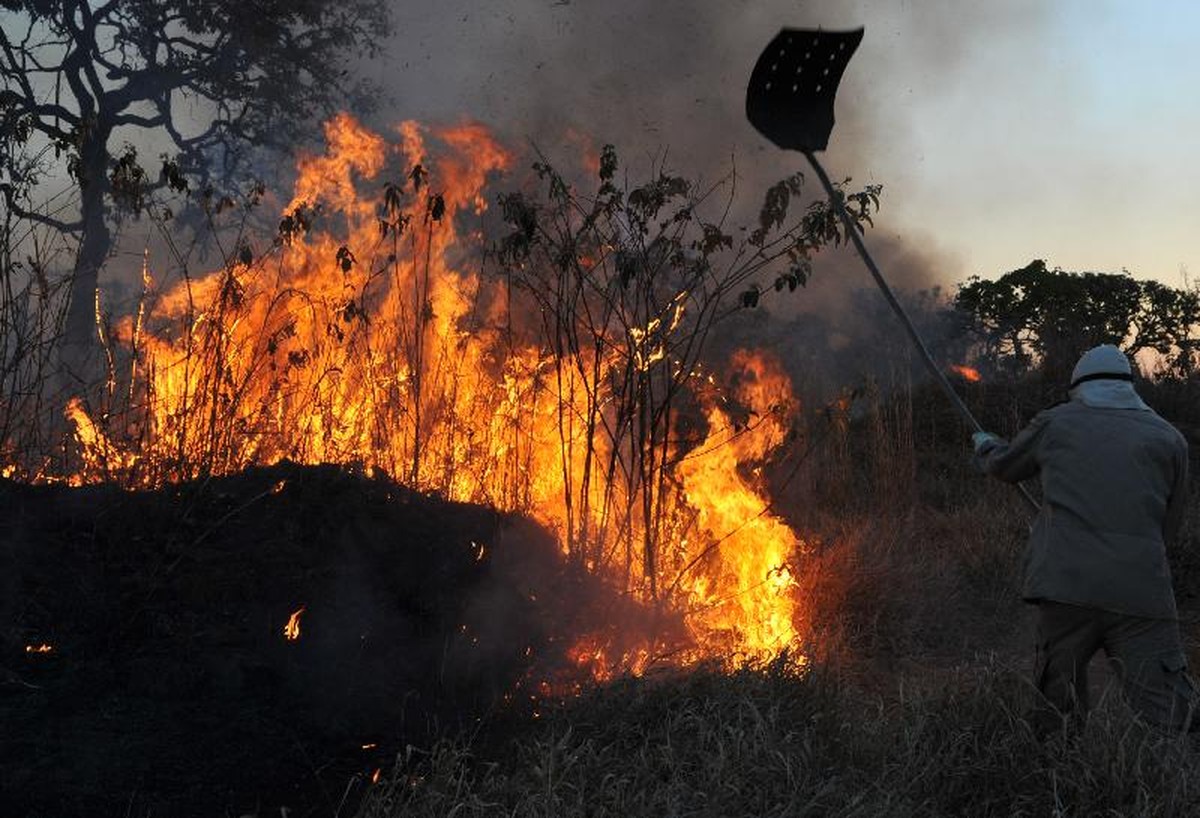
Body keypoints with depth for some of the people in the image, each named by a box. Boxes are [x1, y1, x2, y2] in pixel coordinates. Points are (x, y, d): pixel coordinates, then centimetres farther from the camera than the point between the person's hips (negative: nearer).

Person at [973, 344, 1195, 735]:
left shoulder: (1055, 423, 13)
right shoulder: (1168, 438, 12)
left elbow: (1005, 466, 31)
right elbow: (1170, 526, 17)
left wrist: (985, 446, 53)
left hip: (1064, 586, 1)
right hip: (1141, 594, -1)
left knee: (1057, 708, 15)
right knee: (1172, 717, -7)